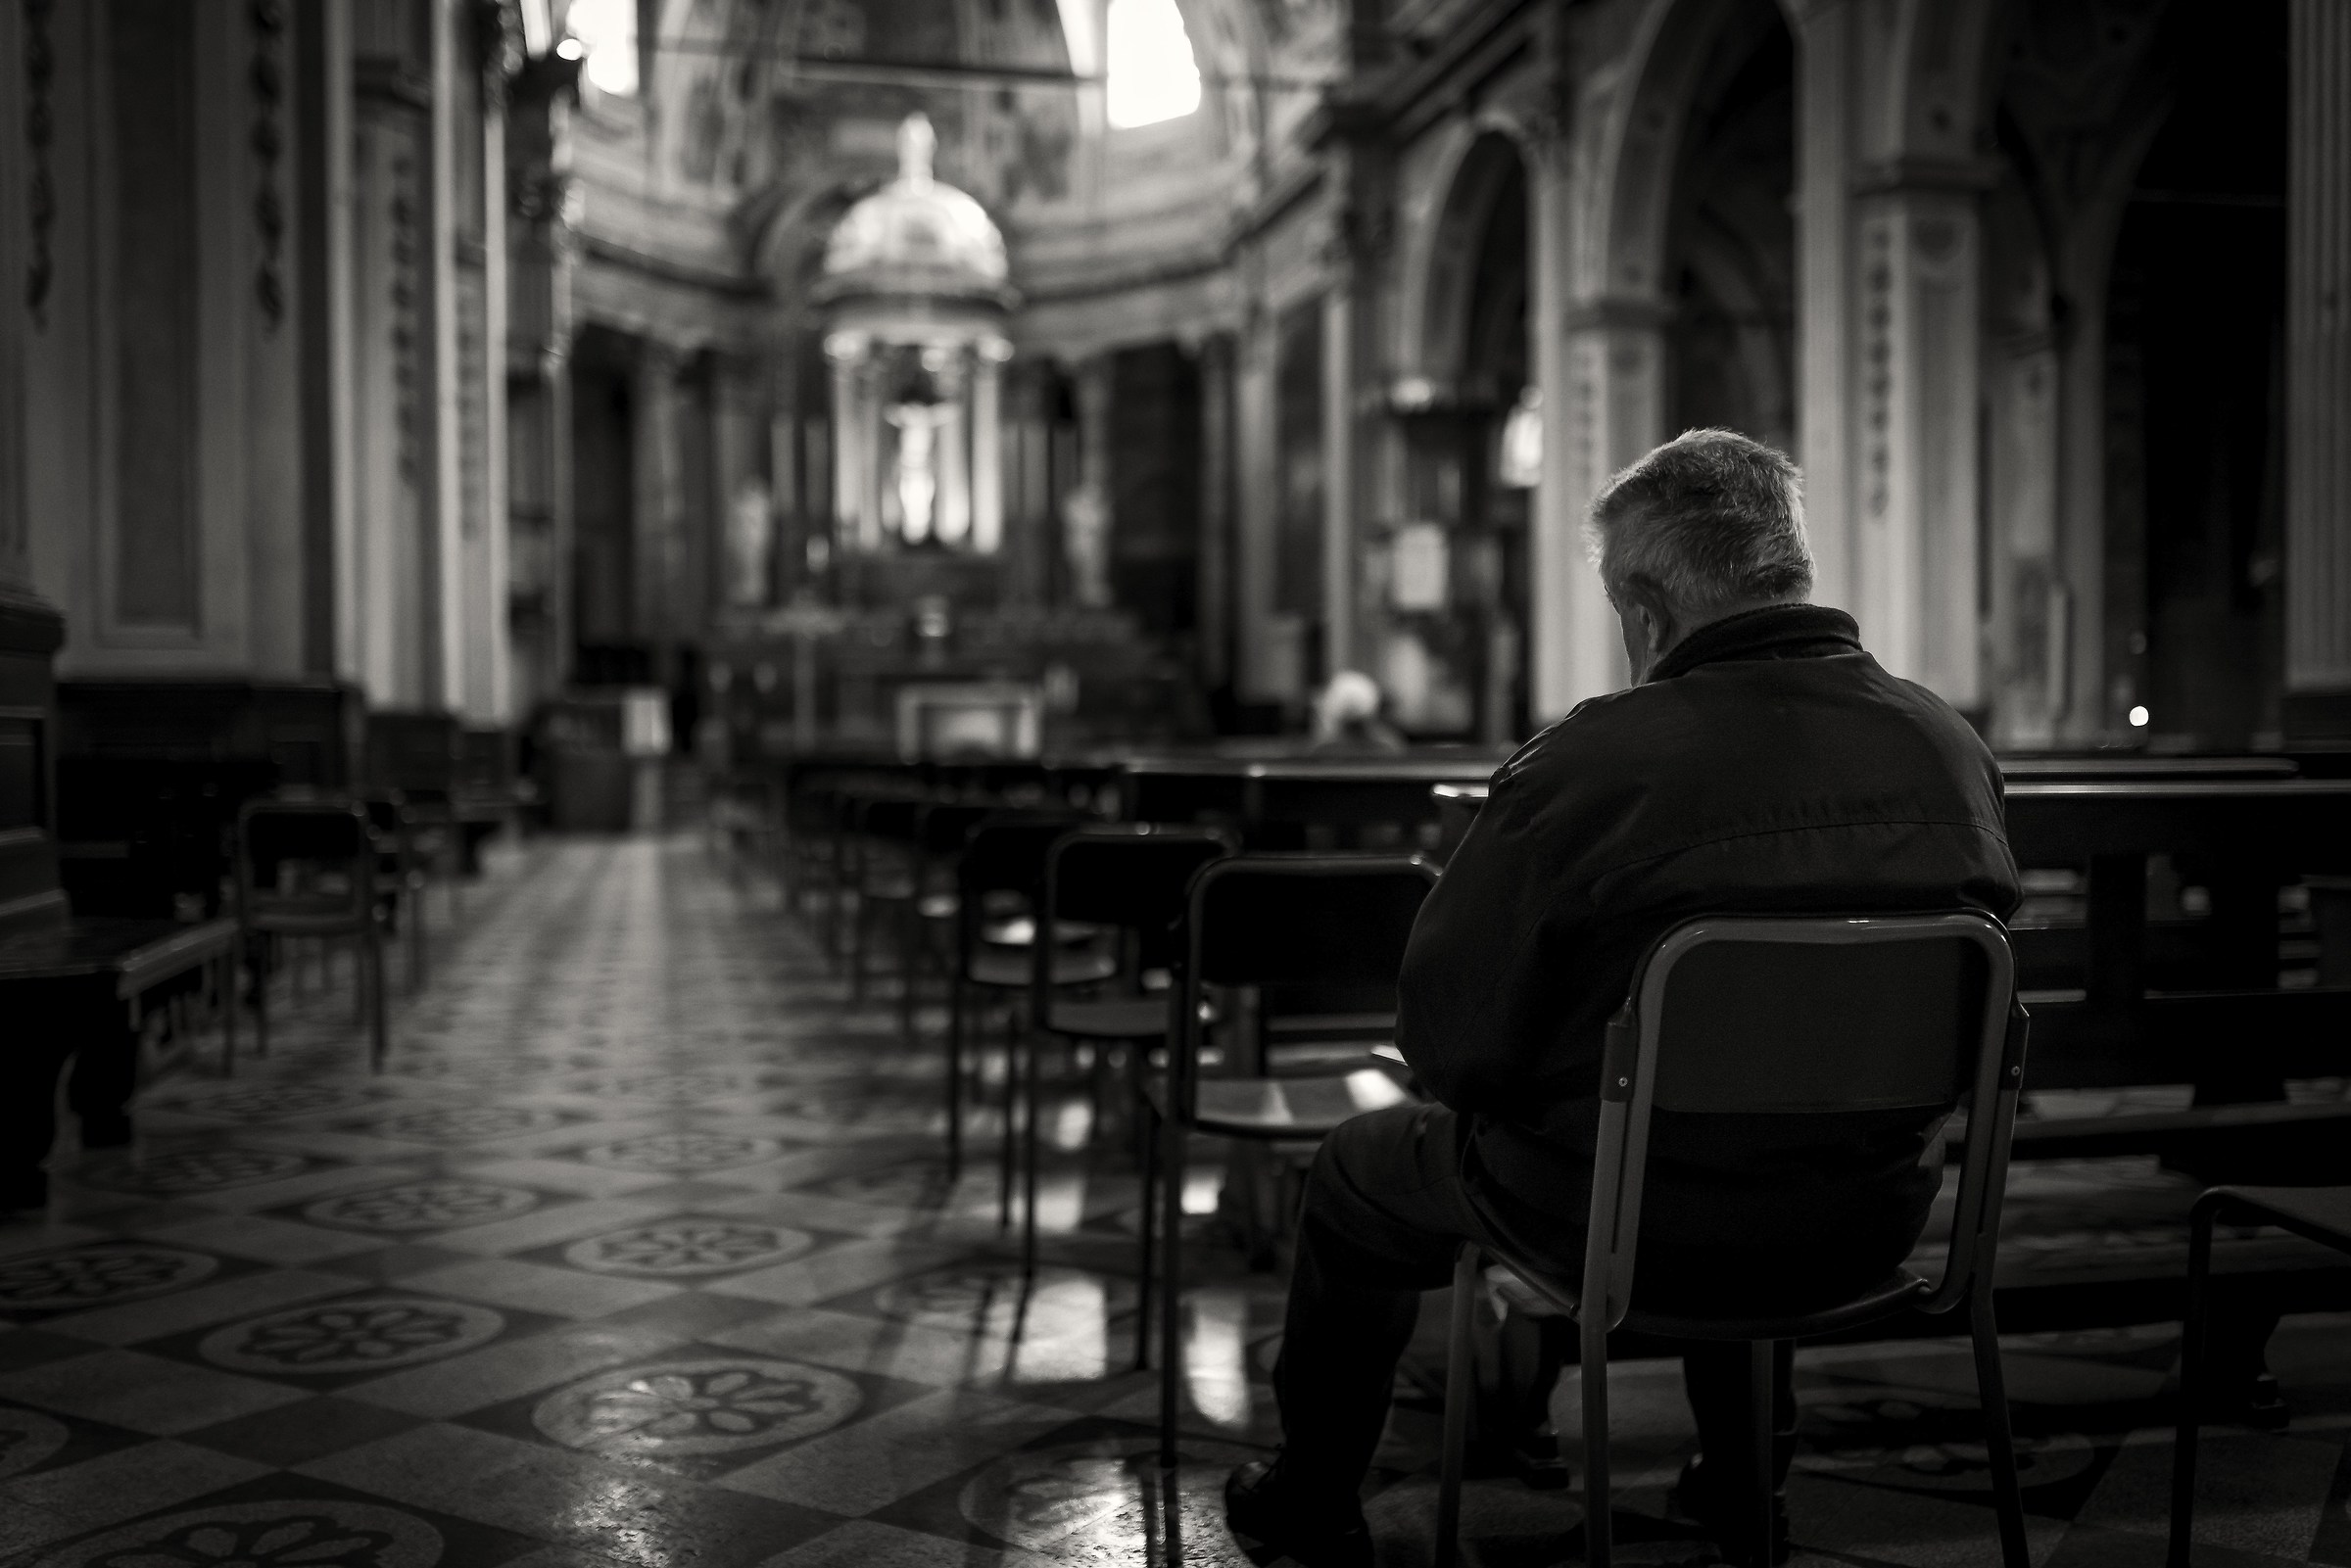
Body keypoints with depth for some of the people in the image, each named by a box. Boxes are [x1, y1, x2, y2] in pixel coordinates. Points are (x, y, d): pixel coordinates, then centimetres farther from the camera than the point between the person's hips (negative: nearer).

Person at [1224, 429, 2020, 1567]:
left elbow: (1451, 1042, -18)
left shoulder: (1587, 766, -25)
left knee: (1355, 1173, 22)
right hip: (1871, 1229, 6)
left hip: (1628, 1232, -5)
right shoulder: (1955, 749, -7)